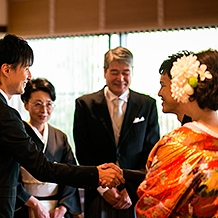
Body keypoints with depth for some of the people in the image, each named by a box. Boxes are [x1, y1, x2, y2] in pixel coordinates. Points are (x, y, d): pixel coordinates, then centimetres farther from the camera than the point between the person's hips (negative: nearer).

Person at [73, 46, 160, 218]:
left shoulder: (148, 105, 4)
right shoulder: (85, 104, 3)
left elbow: (151, 153, 2)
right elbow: (83, 153, 0)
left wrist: (132, 190, -7)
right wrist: (103, 187, -8)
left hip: (136, 195, 0)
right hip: (99, 195, 0)